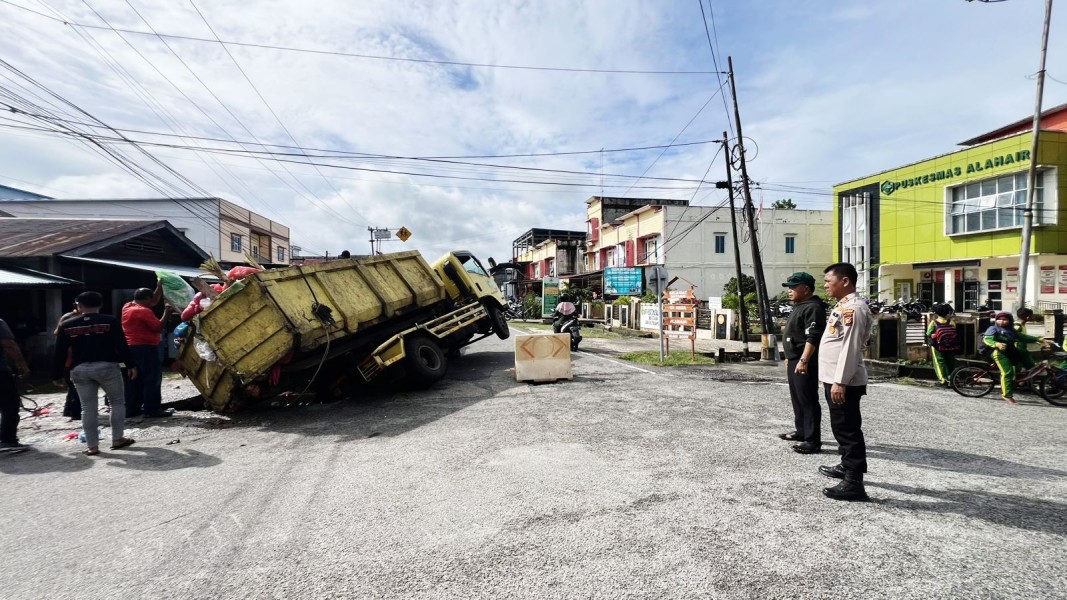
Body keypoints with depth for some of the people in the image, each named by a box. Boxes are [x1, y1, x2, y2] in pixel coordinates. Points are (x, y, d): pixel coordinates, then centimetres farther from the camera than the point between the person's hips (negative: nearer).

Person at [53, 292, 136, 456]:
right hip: (106, 366, -2)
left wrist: (57, 375, 15)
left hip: (80, 370, 3)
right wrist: (130, 365, 1)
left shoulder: (67, 326, 6)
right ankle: (117, 439, 11)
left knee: (88, 408, 8)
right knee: (118, 402, 12)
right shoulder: (110, 321, -2)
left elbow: (59, 353, 7)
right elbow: (122, 346, -6)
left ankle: (92, 446, 10)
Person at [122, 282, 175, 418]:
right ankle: (152, 410, -7)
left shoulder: (127, 307, 12)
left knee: (134, 379, 13)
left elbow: (154, 302, 21)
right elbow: (158, 328, -16)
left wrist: (159, 287, 18)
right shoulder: (144, 311, -15)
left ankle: (132, 408, 17)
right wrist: (166, 313, -9)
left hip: (130, 348, 10)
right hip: (145, 348, -10)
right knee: (152, 379, -6)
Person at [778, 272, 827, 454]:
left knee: (808, 401, -7)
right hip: (795, 361, 11)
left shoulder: (812, 307, -17)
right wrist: (790, 357, 26)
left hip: (804, 363, -11)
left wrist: (804, 360, -30)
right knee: (797, 398, 18)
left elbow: (812, 338, -25)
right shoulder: (800, 306, 17)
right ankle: (801, 432, 30)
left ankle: (813, 441, -3)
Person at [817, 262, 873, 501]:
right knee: (841, 427, 21)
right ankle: (847, 466, 36)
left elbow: (850, 348, -22)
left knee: (848, 429, -5)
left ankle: (854, 483, 0)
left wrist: (840, 381, -24)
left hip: (844, 381, -10)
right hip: (835, 378, 10)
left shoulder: (853, 308, -17)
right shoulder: (843, 306, 15)